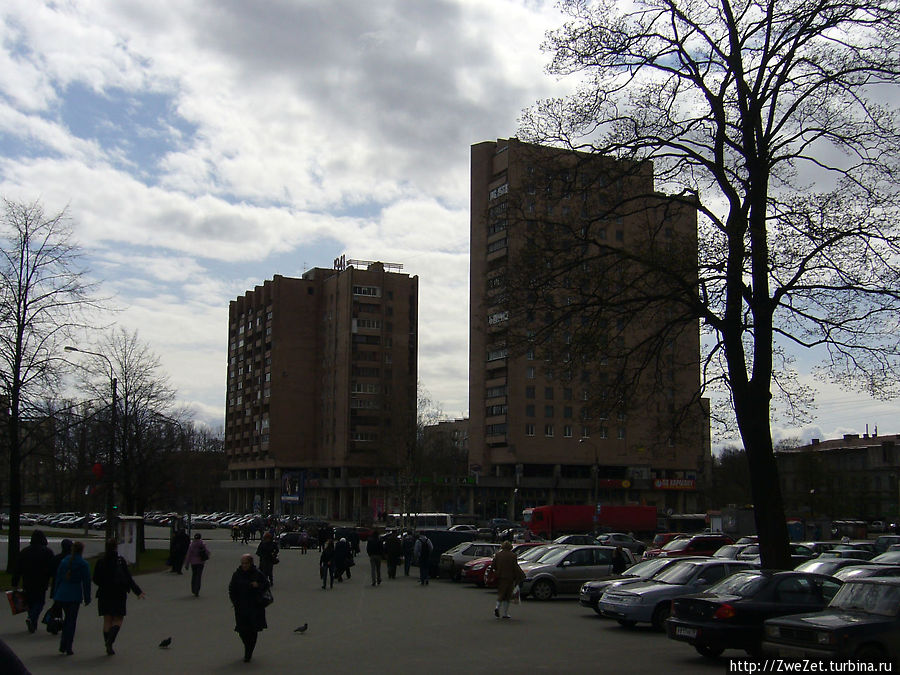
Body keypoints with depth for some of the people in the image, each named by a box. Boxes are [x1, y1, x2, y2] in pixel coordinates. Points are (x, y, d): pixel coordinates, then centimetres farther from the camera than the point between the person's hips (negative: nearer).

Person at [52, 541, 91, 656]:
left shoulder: (63, 561, 6)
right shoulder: (83, 564, -7)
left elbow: (58, 578, 8)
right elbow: (86, 582, -5)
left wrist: (55, 595, 14)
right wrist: (87, 598, 2)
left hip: (62, 594, 4)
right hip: (75, 595, -4)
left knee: (67, 618, 19)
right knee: (72, 620, 2)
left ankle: (63, 645, 16)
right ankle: (68, 648, 1)